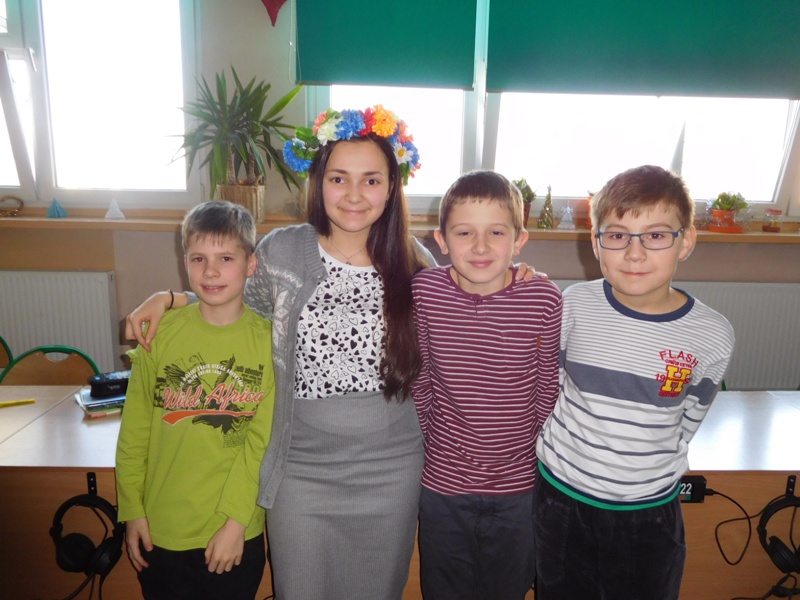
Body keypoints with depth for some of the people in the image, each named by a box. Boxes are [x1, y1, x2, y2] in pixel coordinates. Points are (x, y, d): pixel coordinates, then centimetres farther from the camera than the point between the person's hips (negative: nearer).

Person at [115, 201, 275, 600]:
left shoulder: (268, 340, -10)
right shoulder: (159, 332, -6)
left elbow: (262, 440, -10)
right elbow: (134, 429, 0)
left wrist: (235, 519, -13)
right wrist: (132, 509, 1)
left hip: (237, 535, -1)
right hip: (162, 530, 1)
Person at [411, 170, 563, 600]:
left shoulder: (544, 299, -16)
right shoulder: (424, 291, -15)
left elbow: (548, 390, -4)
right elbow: (419, 382, -4)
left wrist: (542, 456, 4)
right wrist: (423, 446, 4)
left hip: (518, 487, 0)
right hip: (442, 483, 1)